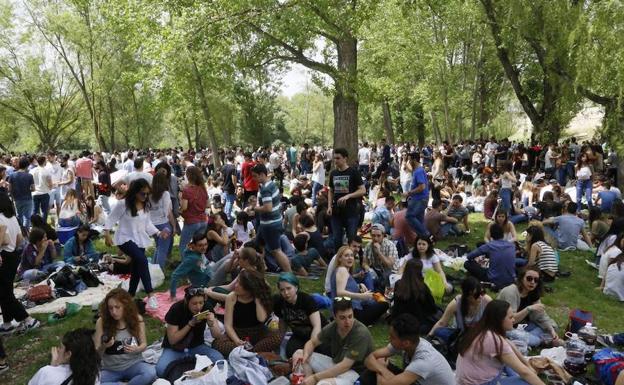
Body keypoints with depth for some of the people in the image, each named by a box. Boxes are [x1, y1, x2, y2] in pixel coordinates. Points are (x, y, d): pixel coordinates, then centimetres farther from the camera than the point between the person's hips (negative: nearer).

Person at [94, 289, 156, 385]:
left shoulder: (137, 319, -5)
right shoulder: (101, 322, -8)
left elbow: (144, 344, 4)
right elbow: (96, 352, -3)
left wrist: (136, 349, -19)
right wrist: (103, 346, -26)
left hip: (133, 364, -1)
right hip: (110, 369, 1)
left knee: (151, 373, -32)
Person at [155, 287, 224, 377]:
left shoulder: (206, 307, -14)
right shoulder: (176, 309, -21)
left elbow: (217, 335, -10)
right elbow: (172, 340, -19)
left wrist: (211, 323, -31)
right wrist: (191, 323, -29)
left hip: (196, 347, 2)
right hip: (174, 349, -2)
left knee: (219, 360, -26)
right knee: (161, 370, -32)